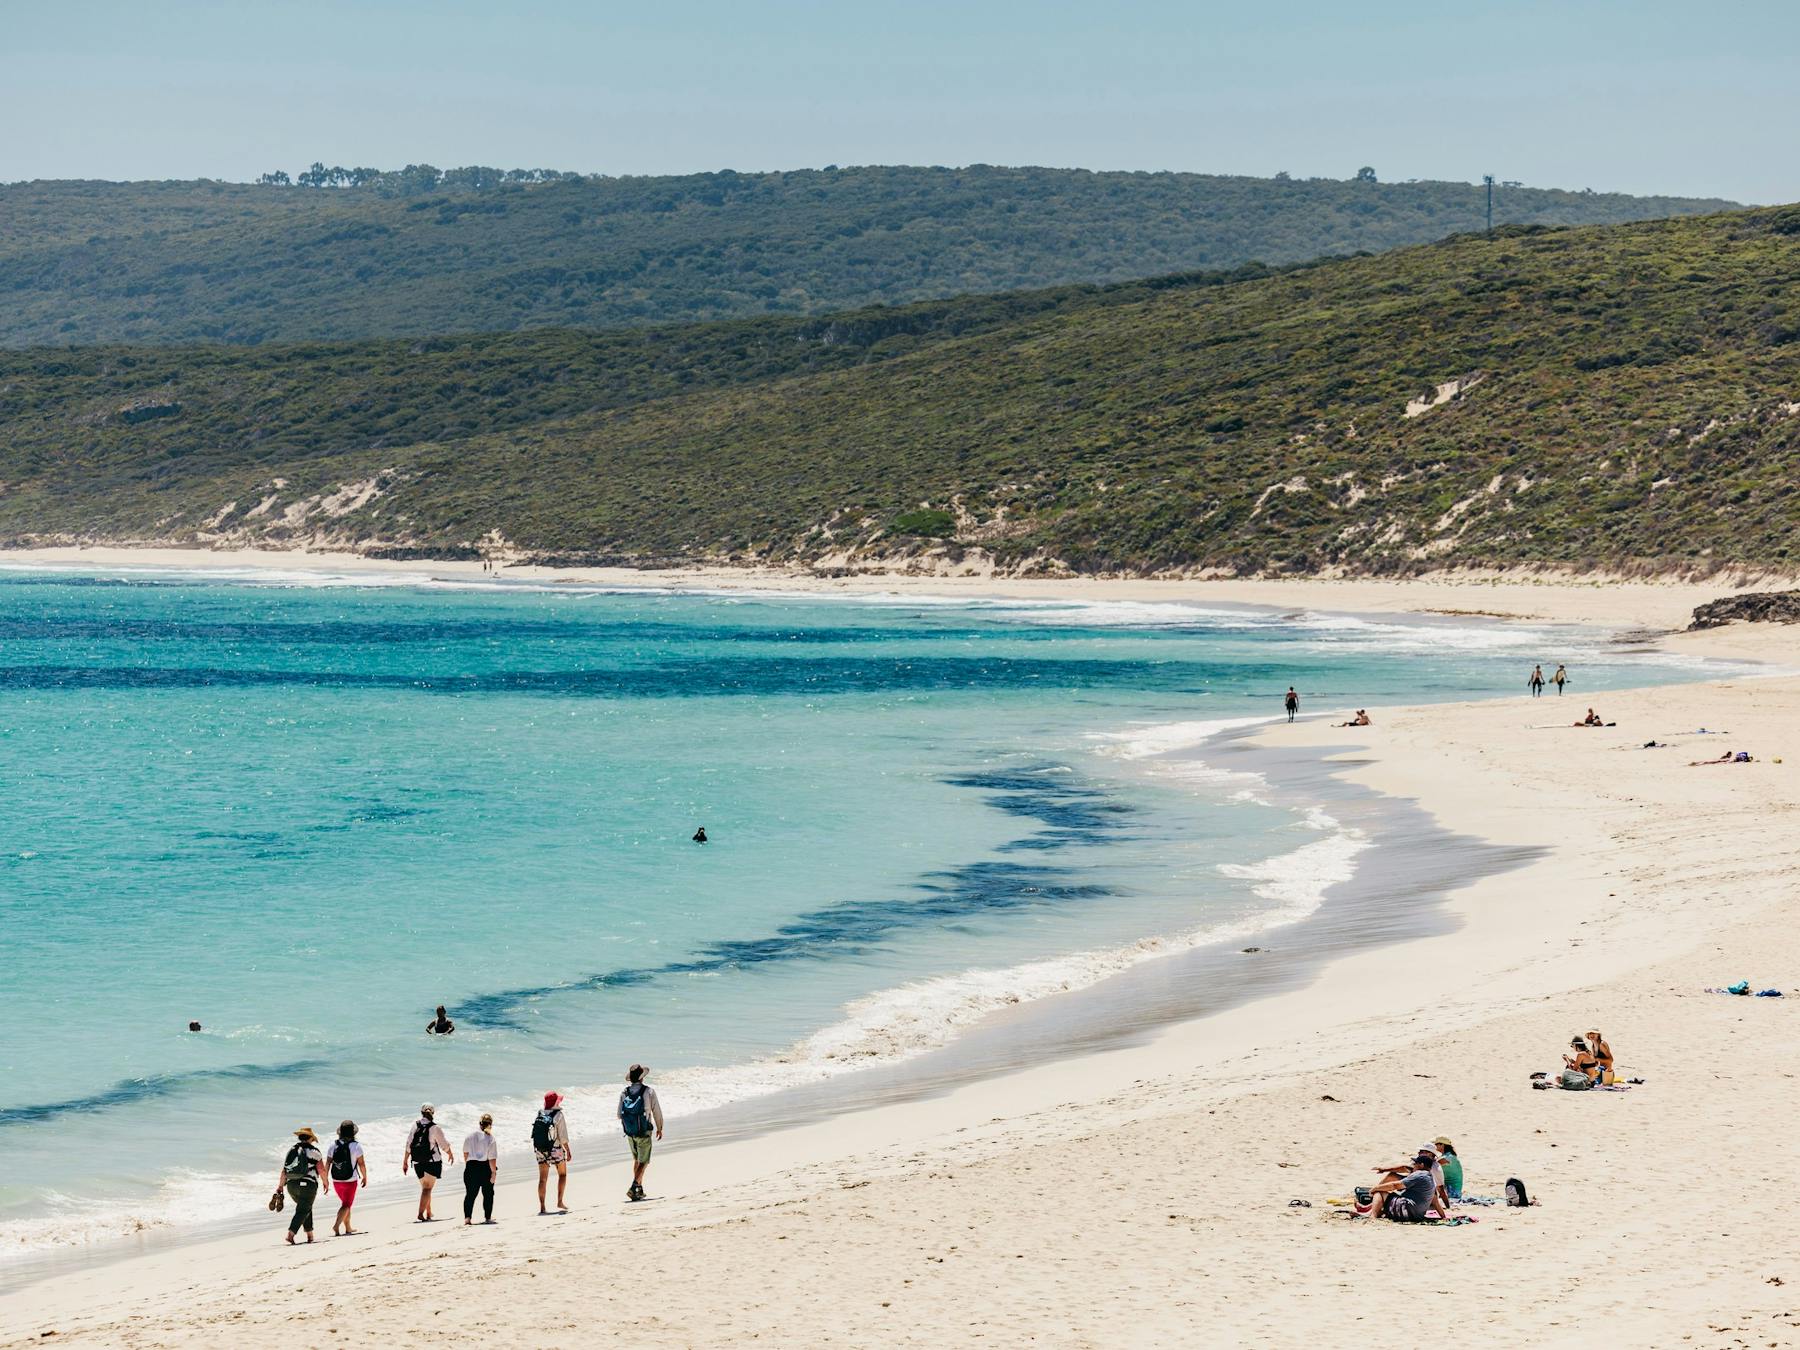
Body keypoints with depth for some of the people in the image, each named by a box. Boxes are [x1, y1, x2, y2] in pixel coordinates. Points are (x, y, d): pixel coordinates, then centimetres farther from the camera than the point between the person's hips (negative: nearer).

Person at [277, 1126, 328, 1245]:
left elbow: (284, 1170, 8)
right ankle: (290, 1234, -18)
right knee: (303, 1211, -2)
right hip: (308, 1185, -5)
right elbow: (321, 1170, -7)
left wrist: (280, 1185, 14)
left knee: (306, 1208, 23)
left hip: (291, 1185, 5)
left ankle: (310, 1235, 25)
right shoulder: (314, 1151, -5)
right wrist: (325, 1182, 9)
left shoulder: (291, 1150, 9)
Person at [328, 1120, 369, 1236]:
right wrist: (365, 1177, 6)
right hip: (350, 1180, -4)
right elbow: (361, 1164, -9)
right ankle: (336, 1225, -18)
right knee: (346, 1205, 2)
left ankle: (348, 1228, 29)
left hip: (336, 1180, 4)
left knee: (346, 1203, 21)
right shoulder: (356, 1146, -12)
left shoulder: (334, 1145, -2)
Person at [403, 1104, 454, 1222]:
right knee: (427, 1188, -6)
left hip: (417, 1162, 5)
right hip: (432, 1161, -5)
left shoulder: (415, 1125, 2)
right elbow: (444, 1145, -3)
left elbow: (409, 1144, 3)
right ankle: (420, 1214, -19)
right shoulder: (435, 1128, -10)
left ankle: (428, 1214, 29)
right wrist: (450, 1154, 17)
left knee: (424, 1187, 19)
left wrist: (405, 1161, 10)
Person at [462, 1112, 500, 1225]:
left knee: (470, 1193, 8)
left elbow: (465, 1153, 8)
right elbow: (492, 1158, -14)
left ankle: (467, 1217, -3)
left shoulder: (470, 1136, 0)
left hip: (471, 1167, 3)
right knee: (488, 1193, 13)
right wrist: (494, 1172, -9)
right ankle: (488, 1217, 16)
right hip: (485, 1168, -3)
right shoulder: (490, 1138, -12)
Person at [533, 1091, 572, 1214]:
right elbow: (563, 1136, -13)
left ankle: (542, 1207, 5)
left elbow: (534, 1134, 5)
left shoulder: (539, 1115, 1)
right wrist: (568, 1151, -5)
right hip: (555, 1150, -4)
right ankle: (560, 1202, 9)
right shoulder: (558, 1115, -13)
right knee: (562, 1174, 16)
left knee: (543, 1179, 7)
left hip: (540, 1150, 4)